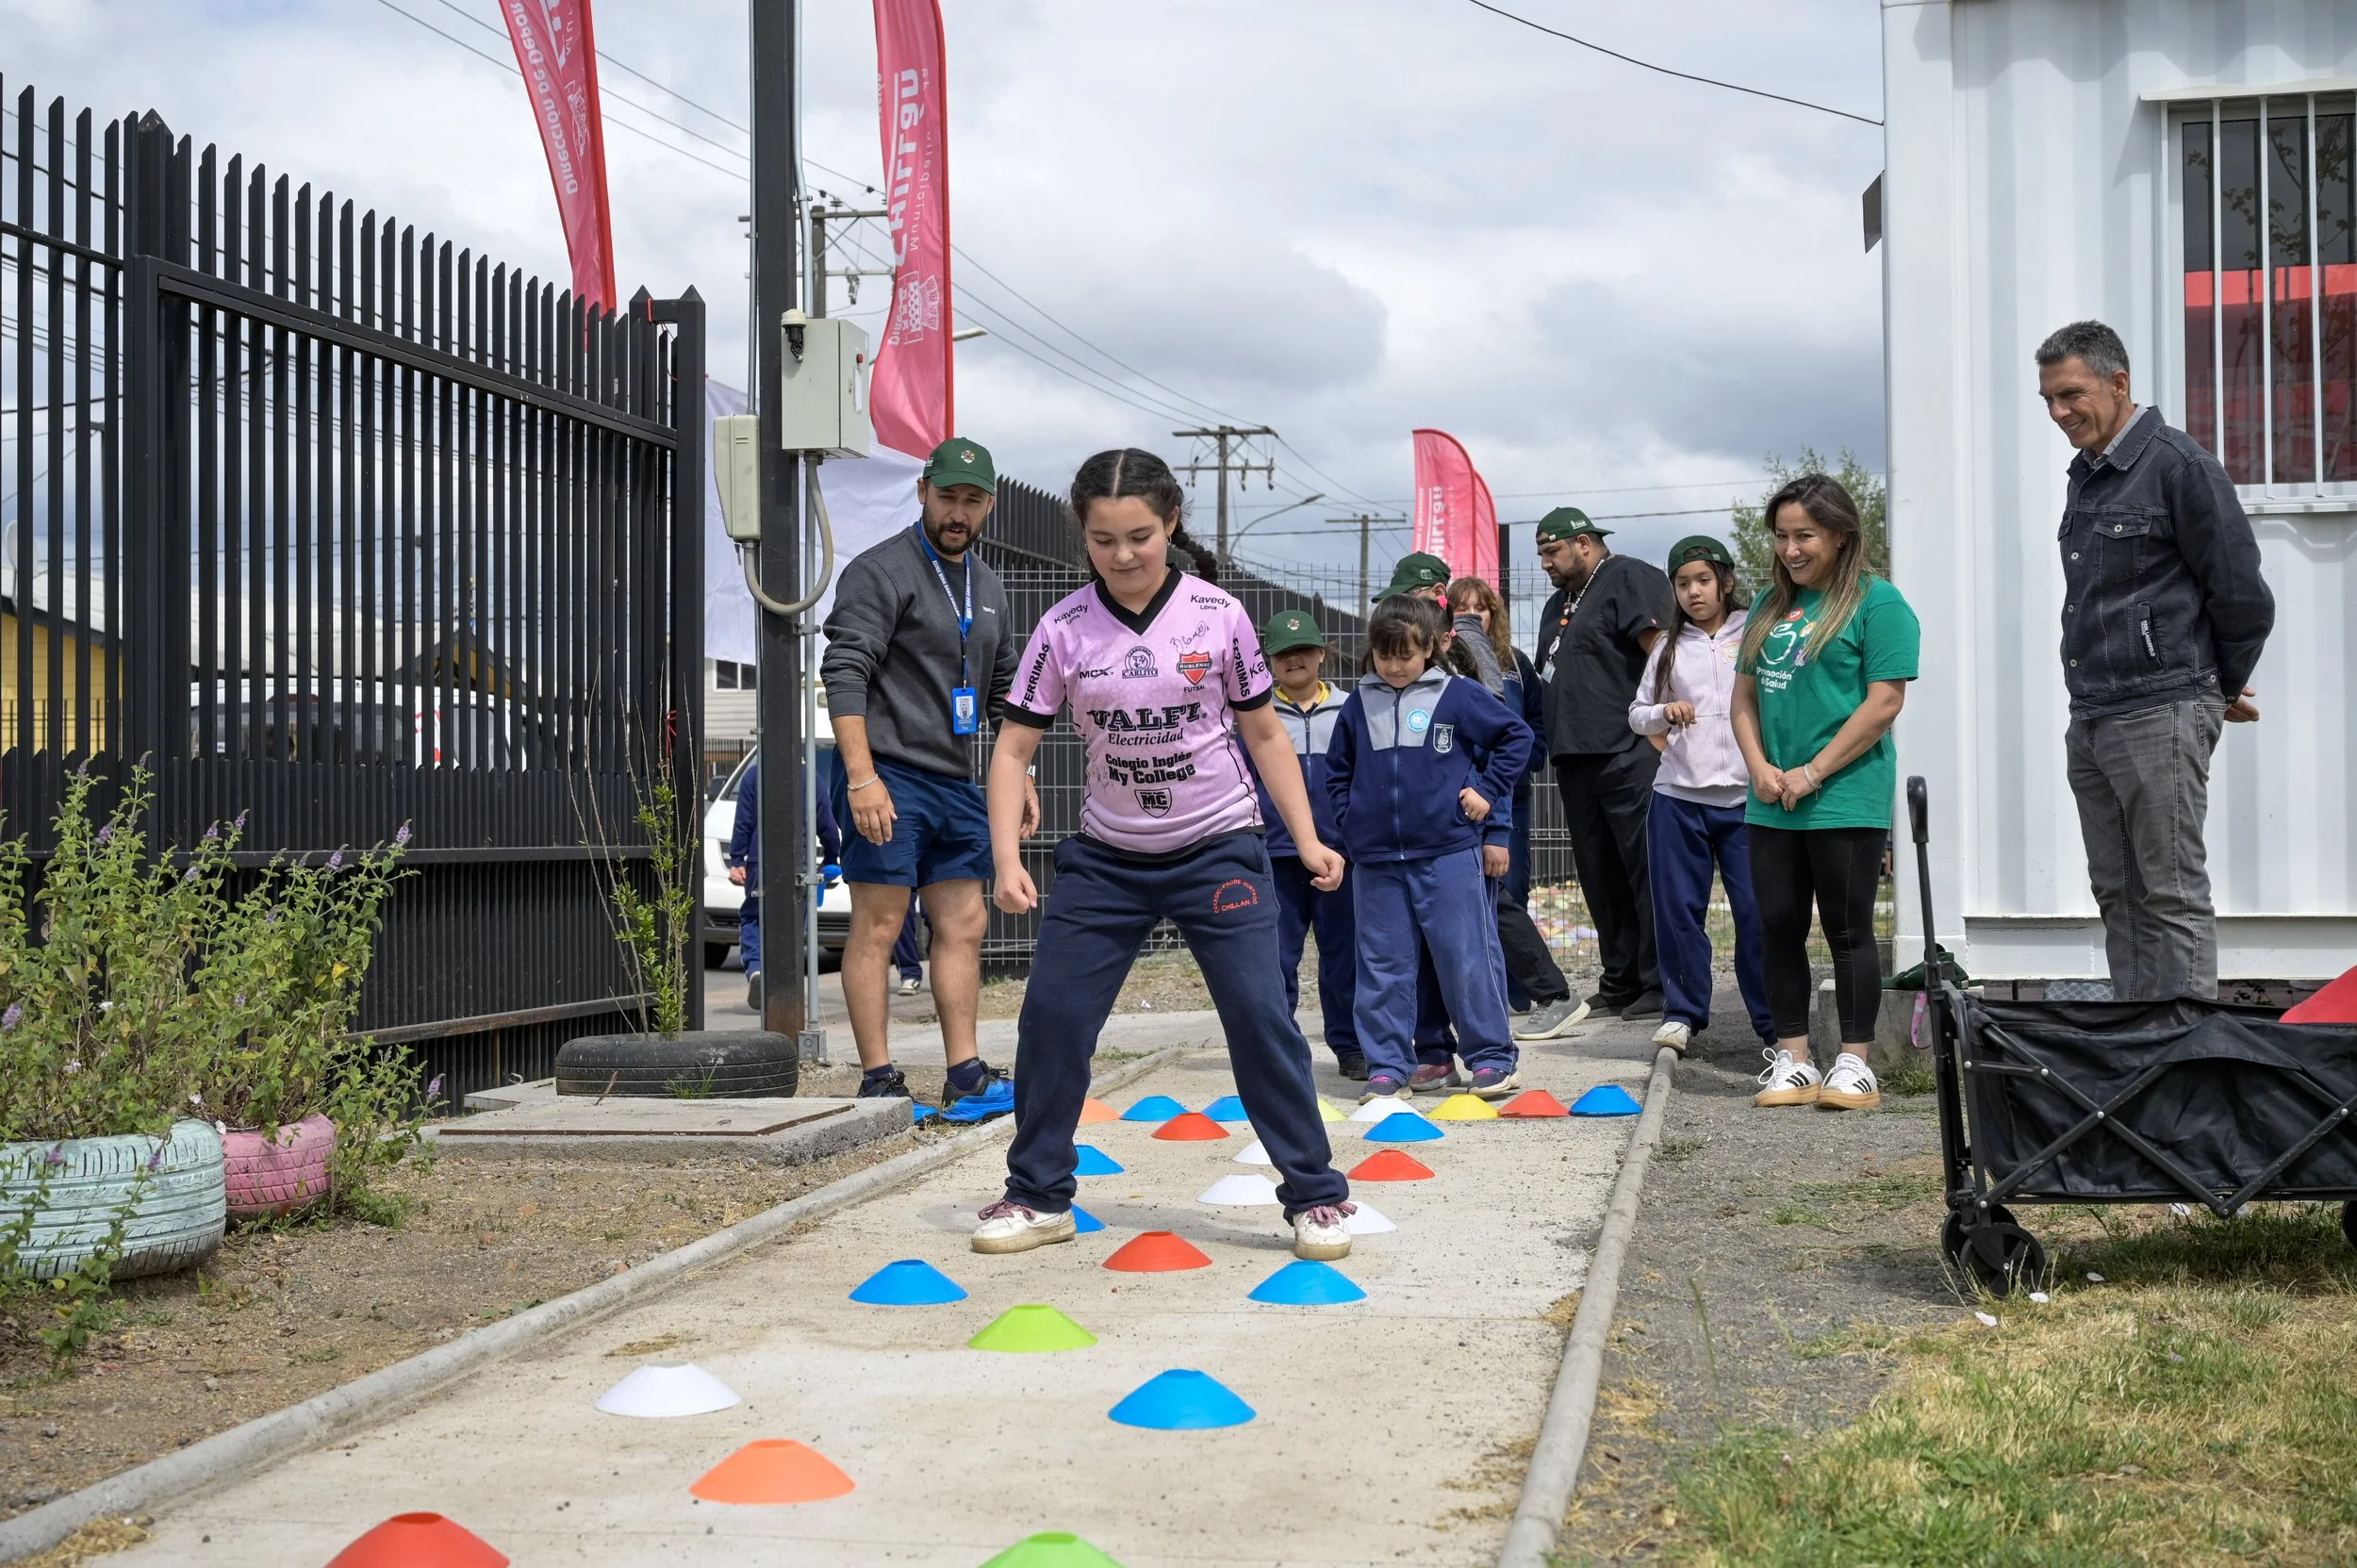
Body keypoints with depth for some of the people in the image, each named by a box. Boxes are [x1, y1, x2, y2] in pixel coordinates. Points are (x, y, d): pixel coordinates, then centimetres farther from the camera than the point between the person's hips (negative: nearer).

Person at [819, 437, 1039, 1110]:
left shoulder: (987, 587, 17)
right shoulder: (879, 572, -7)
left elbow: (1002, 691, 26)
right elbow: (844, 677, -16)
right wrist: (862, 777, -24)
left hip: (955, 783, 8)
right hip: (888, 778, -8)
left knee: (964, 926, 7)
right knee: (877, 928, -6)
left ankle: (965, 1072, 12)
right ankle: (877, 1079, -4)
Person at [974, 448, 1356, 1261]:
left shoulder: (1218, 615, -8)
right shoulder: (1064, 628, -7)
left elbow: (1265, 735, 2)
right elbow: (1014, 748, -3)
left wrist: (1309, 841, -1)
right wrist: (1008, 858, -14)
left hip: (1218, 849, -2)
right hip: (1105, 857, 2)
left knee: (1260, 1018, -8)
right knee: (1050, 1019, 0)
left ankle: (1316, 1195, 4)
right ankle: (1038, 1196, 16)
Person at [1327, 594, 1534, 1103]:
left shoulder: (1459, 695, -1)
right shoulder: (1360, 703, 9)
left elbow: (1515, 736, 6)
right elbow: (1337, 770, 20)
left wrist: (1486, 792, -1)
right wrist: (1351, 821, 8)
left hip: (1450, 853, -3)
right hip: (1376, 860, 3)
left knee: (1467, 959, -2)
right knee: (1383, 967, 5)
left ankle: (1492, 1059, 8)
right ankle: (1388, 1069, 11)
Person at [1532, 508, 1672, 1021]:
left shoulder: (1631, 580, -4)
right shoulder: (1559, 604, 24)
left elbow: (1663, 654, -14)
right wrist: (1553, 741, 19)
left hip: (1628, 754, -9)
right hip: (1575, 759, 9)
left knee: (1646, 871, -8)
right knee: (1601, 878, 10)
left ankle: (1659, 984, -5)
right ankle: (1620, 983, 16)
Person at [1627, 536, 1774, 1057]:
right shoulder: (1669, 646, 12)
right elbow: (1637, 714, 17)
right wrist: (1663, 713, -5)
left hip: (1744, 796, -3)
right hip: (1678, 798, 3)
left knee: (1757, 911, -5)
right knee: (1679, 909, 5)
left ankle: (1773, 1022, 3)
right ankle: (1683, 1012, 17)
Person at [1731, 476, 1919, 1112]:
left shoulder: (1876, 602, -6)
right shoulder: (1771, 606, 14)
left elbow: (1884, 702, -12)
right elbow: (1745, 696, 16)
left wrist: (1811, 774, -13)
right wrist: (1760, 767, -2)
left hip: (1846, 800, -6)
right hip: (1772, 805, 6)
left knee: (1848, 930, 0)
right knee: (1778, 929, 8)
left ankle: (1854, 1062, 8)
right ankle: (1792, 1060, 16)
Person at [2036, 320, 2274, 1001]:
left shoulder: (2178, 465, -9)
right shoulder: (2086, 474, 16)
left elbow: (2243, 597, -9)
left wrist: (2225, 690, 5)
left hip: (2159, 716, -8)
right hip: (2090, 719, 9)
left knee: (2173, 897, -7)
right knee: (2118, 895, 10)